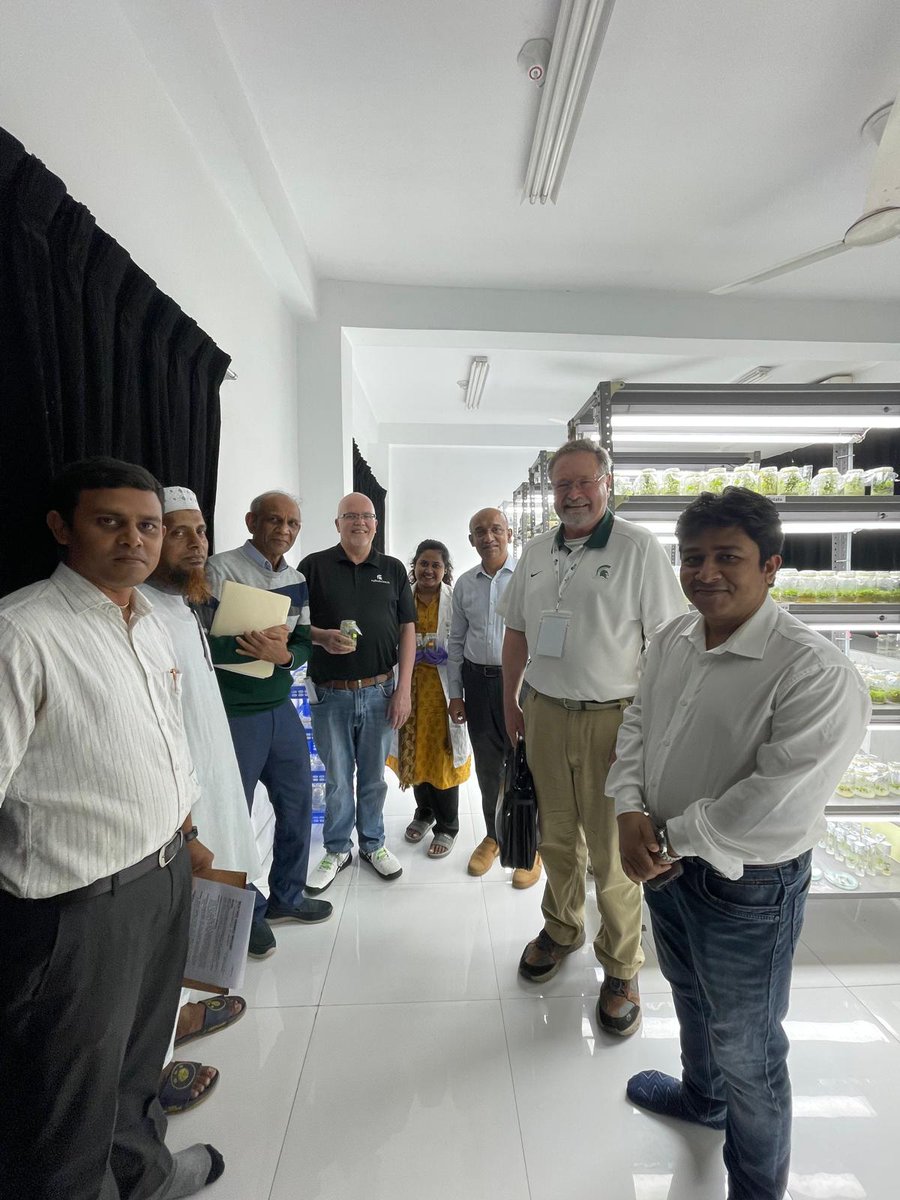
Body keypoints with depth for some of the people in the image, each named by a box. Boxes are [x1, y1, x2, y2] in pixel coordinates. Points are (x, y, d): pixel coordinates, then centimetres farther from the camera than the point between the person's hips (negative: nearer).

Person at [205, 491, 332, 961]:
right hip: (234, 714, -6)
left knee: (298, 805, 15)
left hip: (281, 709, 6)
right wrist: (264, 641, -20)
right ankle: (247, 913, 30)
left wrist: (284, 653, -14)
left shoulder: (296, 580, 9)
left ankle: (286, 896, 37)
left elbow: (304, 642, 8)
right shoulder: (221, 568, -11)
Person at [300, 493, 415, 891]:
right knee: (337, 778, 12)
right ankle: (337, 850, 32)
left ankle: (373, 844, 34)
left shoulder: (393, 569, 6)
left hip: (380, 691, 1)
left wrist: (403, 690, -2)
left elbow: (407, 629, 4)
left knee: (374, 776, 14)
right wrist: (323, 637, -20)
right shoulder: (314, 565, 1)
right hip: (330, 693, -1)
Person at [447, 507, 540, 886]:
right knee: (487, 765, 18)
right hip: (477, 680, 4)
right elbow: (456, 641, 11)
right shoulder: (464, 584, 7)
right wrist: (455, 693, 9)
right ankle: (493, 836, 40)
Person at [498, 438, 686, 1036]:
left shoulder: (639, 548, -8)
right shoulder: (536, 552, 8)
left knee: (613, 853, 8)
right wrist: (510, 703, 13)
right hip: (543, 715, 5)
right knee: (556, 837, 19)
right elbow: (517, 632, 14)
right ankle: (561, 930, 43)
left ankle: (621, 968, 31)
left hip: (611, 719, -4)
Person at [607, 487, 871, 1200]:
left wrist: (671, 837, -20)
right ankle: (701, 1097, 63)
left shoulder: (816, 673, -27)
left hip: (746, 888, -7)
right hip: (666, 865, 7)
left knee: (744, 1048, 18)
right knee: (690, 997, 32)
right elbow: (637, 726, 3)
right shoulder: (675, 639, -4)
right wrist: (632, 812, -10)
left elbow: (776, 805, -30)